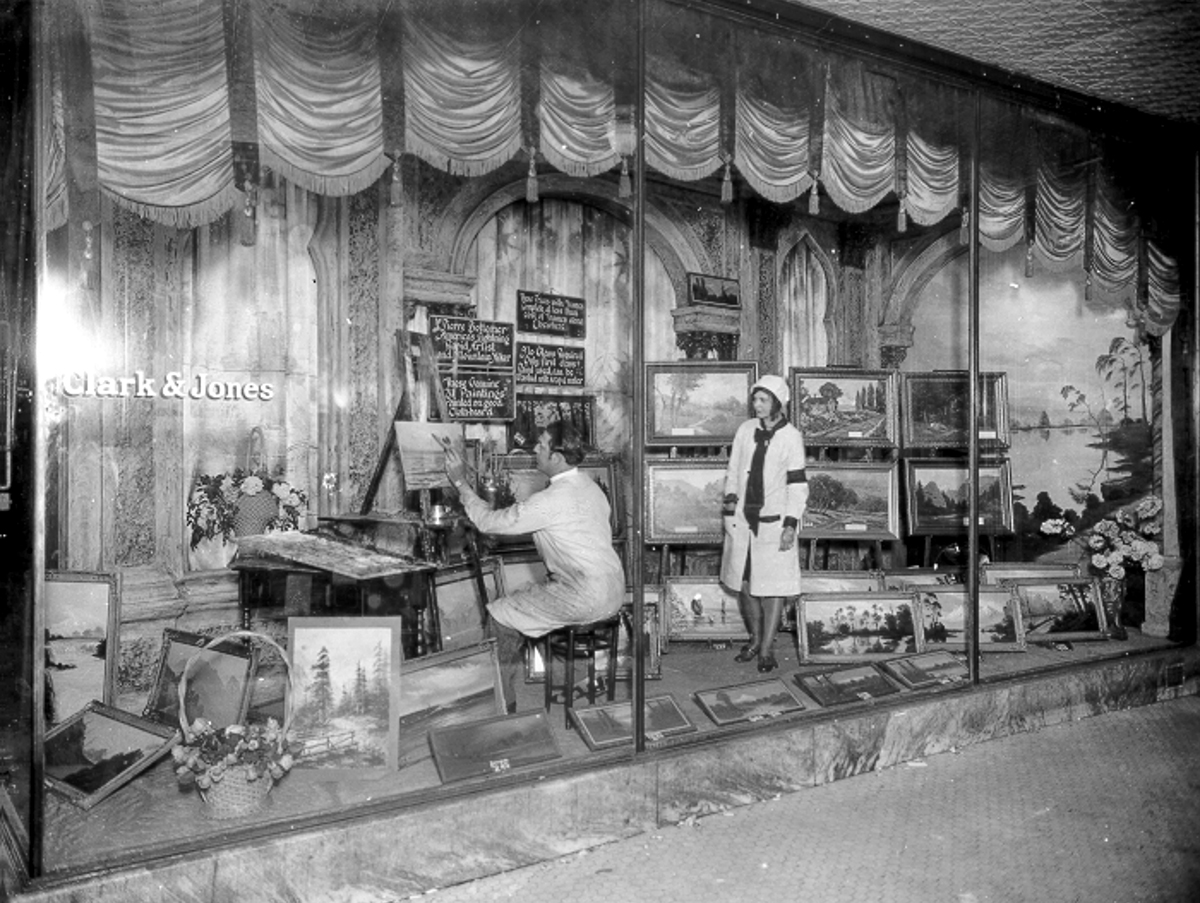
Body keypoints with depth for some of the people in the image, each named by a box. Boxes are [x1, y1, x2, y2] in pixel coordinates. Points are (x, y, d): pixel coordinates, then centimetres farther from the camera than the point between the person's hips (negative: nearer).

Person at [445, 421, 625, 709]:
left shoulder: (552, 500, -21)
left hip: (587, 598, -9)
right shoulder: (587, 483, 8)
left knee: (499, 616, 0)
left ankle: (503, 702, 8)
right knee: (525, 595, 26)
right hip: (611, 589, 10)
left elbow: (488, 522, -15)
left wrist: (460, 482, -5)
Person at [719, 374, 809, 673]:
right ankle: (755, 638, 27)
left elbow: (798, 484, -7)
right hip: (742, 519, 4)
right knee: (744, 584, 10)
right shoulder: (745, 430, 6)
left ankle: (767, 649, 10)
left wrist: (791, 524, -12)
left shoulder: (791, 437, -6)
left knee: (772, 586, 0)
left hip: (773, 520, -4)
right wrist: (730, 497, 1)